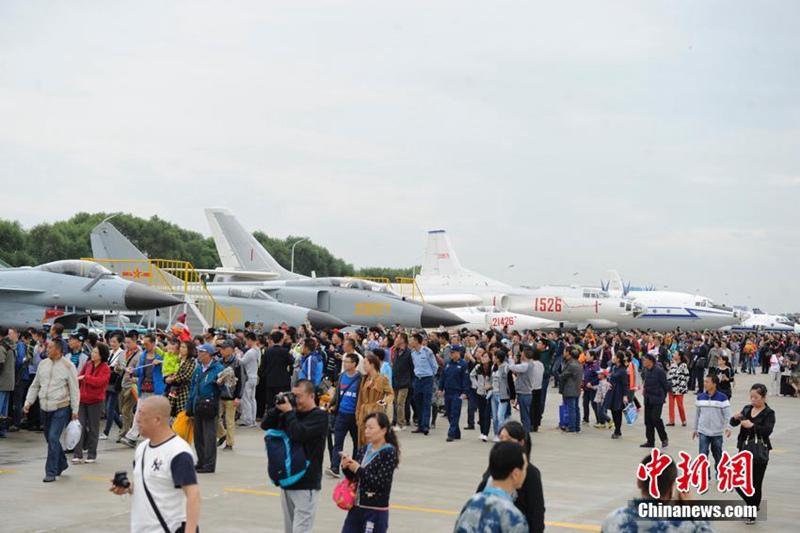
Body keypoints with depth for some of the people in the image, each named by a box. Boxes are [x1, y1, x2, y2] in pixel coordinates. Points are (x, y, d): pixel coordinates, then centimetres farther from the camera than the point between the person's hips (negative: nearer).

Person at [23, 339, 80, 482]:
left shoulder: (68, 366, -8)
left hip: (61, 408, -6)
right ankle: (61, 464, 34)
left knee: (53, 438, -12)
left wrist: (75, 410, -7)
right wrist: (28, 402, 6)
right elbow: (35, 386, 15)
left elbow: (74, 390, -6)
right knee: (50, 438, 14)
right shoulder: (43, 364, 7)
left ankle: (51, 472, -6)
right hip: (45, 407, 6)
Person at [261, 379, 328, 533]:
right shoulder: (293, 413, 11)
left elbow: (298, 434, -24)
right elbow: (265, 425, 10)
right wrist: (279, 408, -3)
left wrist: (288, 412, -13)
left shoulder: (319, 416, -9)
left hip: (306, 484, -8)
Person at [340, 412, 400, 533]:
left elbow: (381, 482, -21)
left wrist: (358, 470, -21)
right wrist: (347, 468, -8)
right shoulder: (364, 450, 7)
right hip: (356, 507, 7)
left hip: (375, 512, -7)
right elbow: (355, 478, 12)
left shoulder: (389, 453, -13)